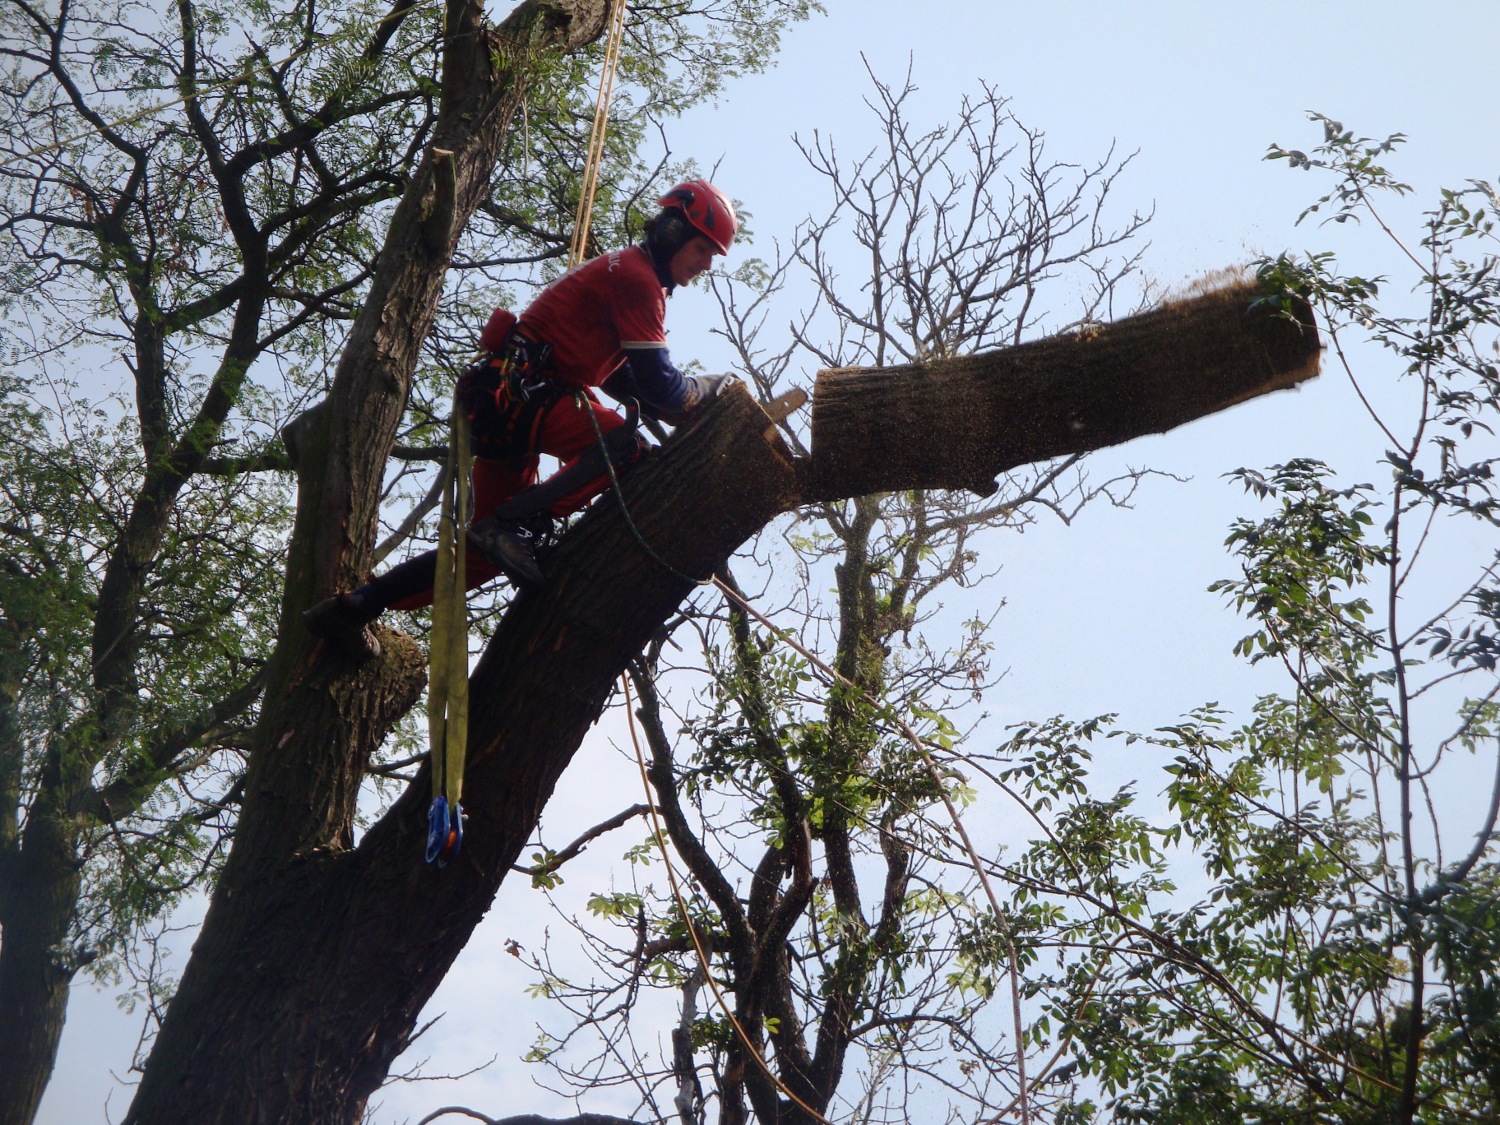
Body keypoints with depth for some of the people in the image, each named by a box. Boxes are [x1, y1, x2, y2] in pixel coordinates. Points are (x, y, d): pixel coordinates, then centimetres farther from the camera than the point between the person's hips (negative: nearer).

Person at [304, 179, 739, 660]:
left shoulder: (620, 270, 24)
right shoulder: (637, 278, -8)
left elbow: (622, 376, 26)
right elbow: (658, 384, -13)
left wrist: (680, 412, 14)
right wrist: (714, 386, 4)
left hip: (503, 401, 10)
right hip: (518, 390, -10)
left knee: (489, 550, 10)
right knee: (627, 449, -23)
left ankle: (352, 607, 12)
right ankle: (506, 526, -25)